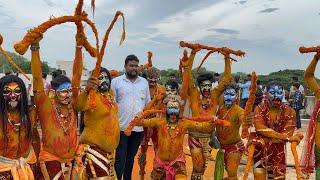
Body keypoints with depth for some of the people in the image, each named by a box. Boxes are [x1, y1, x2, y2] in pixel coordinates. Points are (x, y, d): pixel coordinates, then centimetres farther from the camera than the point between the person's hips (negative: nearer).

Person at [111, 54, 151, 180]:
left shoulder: (144, 82, 9)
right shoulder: (116, 81, -1)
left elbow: (148, 103, 13)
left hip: (138, 127, 3)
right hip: (121, 126, -3)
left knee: (131, 158, 16)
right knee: (120, 158, 0)